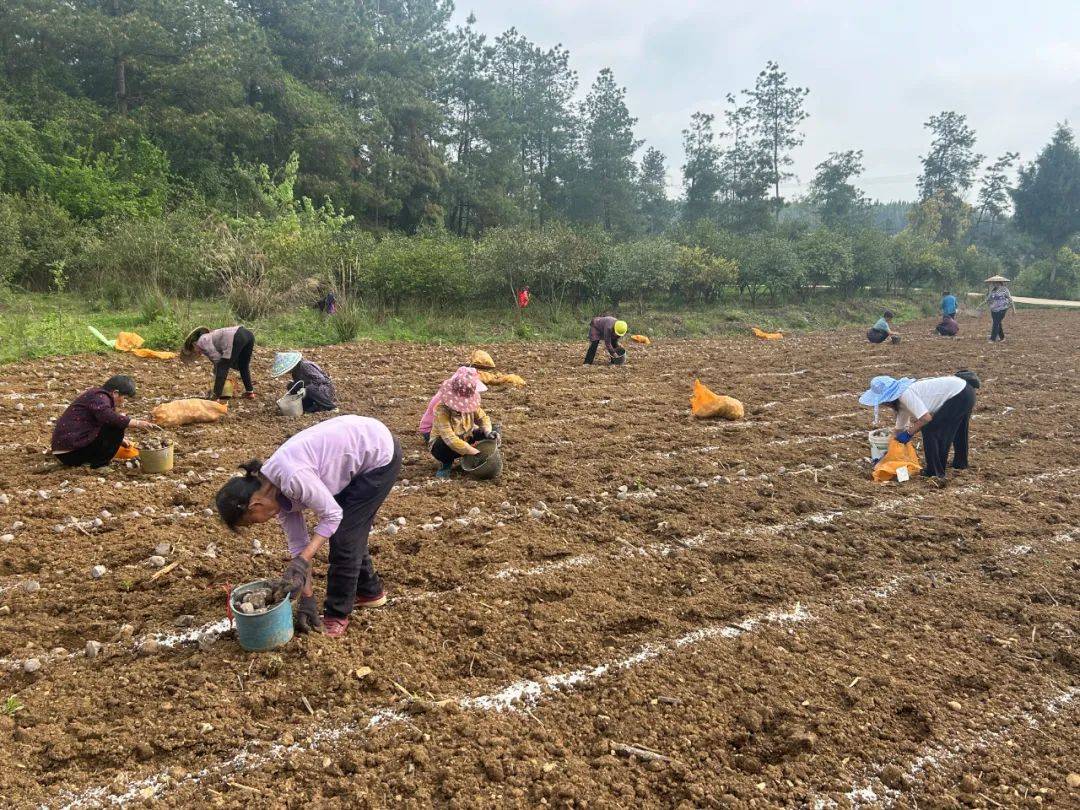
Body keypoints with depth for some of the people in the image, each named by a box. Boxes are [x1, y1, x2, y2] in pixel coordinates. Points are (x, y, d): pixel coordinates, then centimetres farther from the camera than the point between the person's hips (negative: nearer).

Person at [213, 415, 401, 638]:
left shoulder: (292, 478, -29)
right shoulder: (276, 492, -1)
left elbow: (332, 515, -20)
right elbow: (299, 543, 4)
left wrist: (301, 562, -22)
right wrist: (307, 597, 5)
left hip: (379, 452, -8)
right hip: (358, 449, 8)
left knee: (344, 537, -3)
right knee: (347, 531, 15)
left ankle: (337, 615, 12)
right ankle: (370, 591, 37)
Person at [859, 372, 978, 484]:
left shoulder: (906, 394, -23)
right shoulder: (901, 401, 7)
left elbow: (926, 418, -29)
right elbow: (899, 428, 16)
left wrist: (909, 433, -16)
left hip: (959, 395, -10)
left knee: (929, 430, -6)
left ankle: (935, 472, 4)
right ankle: (960, 463, 49)